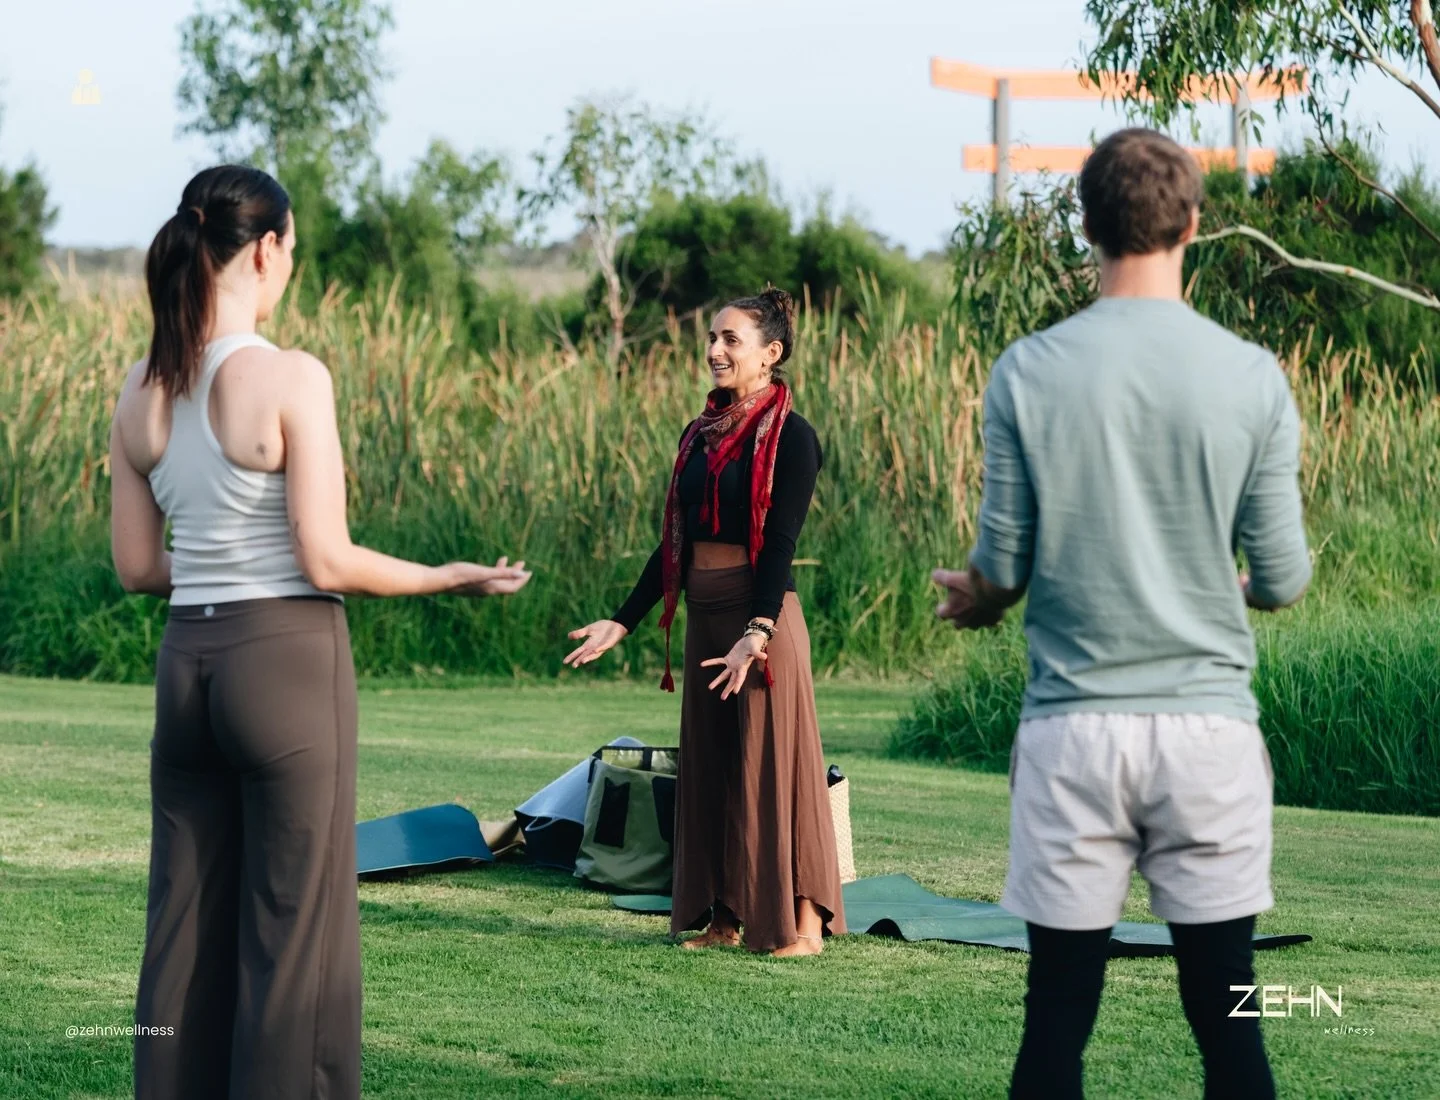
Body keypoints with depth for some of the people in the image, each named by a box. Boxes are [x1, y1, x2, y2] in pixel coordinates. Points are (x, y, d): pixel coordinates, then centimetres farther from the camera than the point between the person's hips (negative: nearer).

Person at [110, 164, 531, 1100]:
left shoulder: (142, 392, 4)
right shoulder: (291, 379, -14)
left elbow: (137, 567, 8)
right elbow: (326, 562, -15)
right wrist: (455, 578, -1)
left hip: (186, 663, 6)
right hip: (289, 659, -6)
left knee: (185, 920, 11)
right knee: (295, 924, 2)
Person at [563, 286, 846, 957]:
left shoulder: (789, 437, -7)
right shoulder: (699, 435, 13)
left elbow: (781, 541, -16)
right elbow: (674, 542, 16)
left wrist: (758, 630, -27)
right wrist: (622, 622, 12)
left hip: (763, 612, -7)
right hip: (704, 614, 7)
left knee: (770, 757, -6)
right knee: (709, 762, 8)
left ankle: (803, 921, 0)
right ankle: (725, 916, 14)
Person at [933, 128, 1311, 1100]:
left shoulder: (1028, 373, -3)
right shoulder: (1252, 377, -4)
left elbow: (1002, 568, 1)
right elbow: (1282, 579, 0)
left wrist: (973, 601, 25)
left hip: (1074, 728, 0)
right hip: (1209, 727, 0)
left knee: (1057, 1017, 6)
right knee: (1225, 1012, 5)